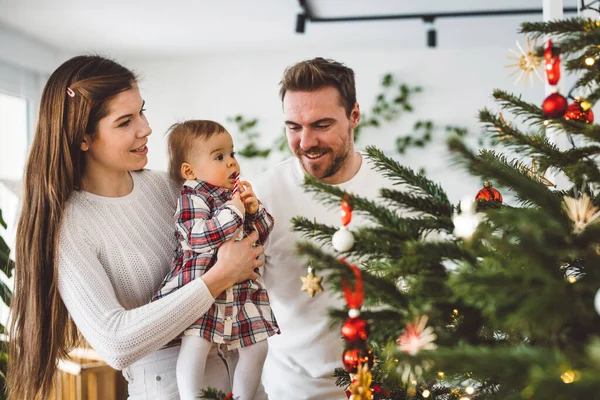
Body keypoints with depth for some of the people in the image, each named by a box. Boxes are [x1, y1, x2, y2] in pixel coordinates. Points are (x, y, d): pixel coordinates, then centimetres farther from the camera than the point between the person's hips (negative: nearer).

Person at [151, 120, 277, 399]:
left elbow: (263, 234, 15)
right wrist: (234, 210, -21)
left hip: (241, 288, 7)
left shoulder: (238, 193, 12)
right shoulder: (192, 198, -9)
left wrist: (254, 208, -5)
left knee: (256, 347, 8)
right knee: (196, 343, -20)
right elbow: (198, 237, -25)